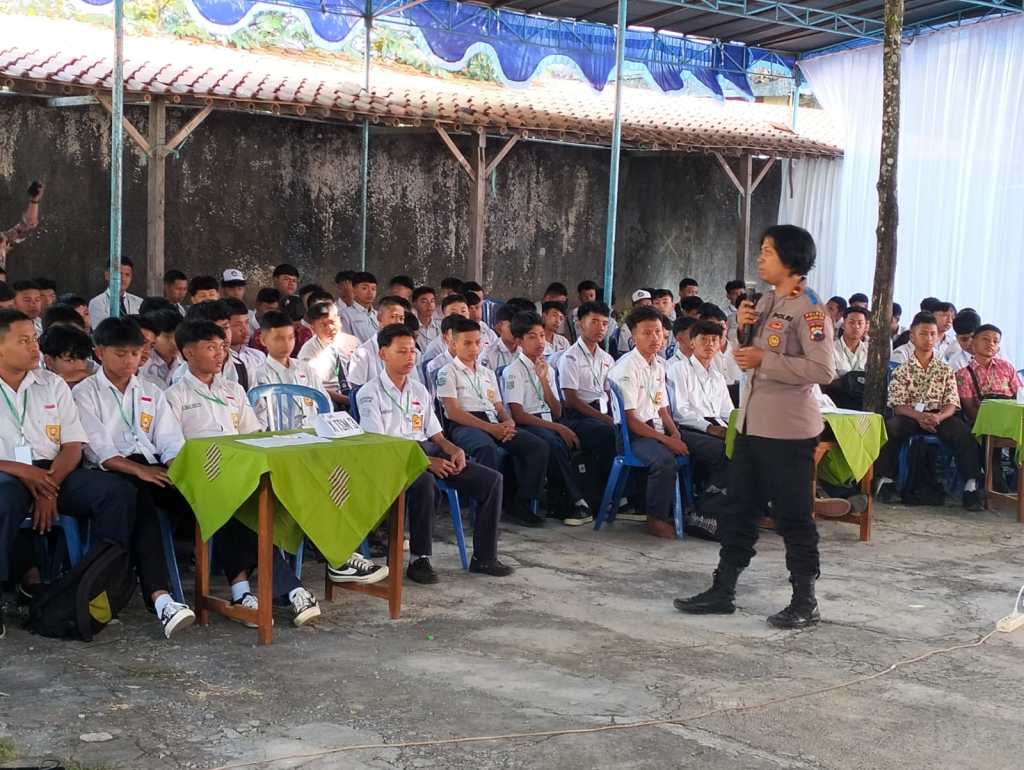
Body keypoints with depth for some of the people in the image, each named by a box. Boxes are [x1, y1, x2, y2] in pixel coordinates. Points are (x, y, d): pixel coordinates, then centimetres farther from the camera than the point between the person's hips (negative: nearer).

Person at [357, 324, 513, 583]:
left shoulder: (419, 391, 21)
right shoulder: (370, 394, 0)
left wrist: (454, 450, -4)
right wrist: (426, 462, -20)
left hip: (427, 451, 7)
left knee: (492, 479, -10)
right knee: (424, 482, -41)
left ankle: (483, 557, -5)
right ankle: (419, 560, -27)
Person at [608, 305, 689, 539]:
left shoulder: (659, 364, 14)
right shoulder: (626, 367, -11)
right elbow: (631, 420, -15)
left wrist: (676, 435, 0)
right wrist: (666, 440, -20)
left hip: (656, 430, 8)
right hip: (633, 434, -8)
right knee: (665, 459, -33)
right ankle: (656, 519, -17)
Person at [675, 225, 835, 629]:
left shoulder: (809, 309, -15)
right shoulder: (767, 300, 12)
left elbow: (822, 370, -24)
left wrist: (764, 360, -22)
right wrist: (743, 326, 2)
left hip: (788, 429, -9)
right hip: (752, 424, 9)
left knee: (793, 517, 1)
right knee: (739, 510, 14)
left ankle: (805, 603, 13)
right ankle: (722, 591, 23)